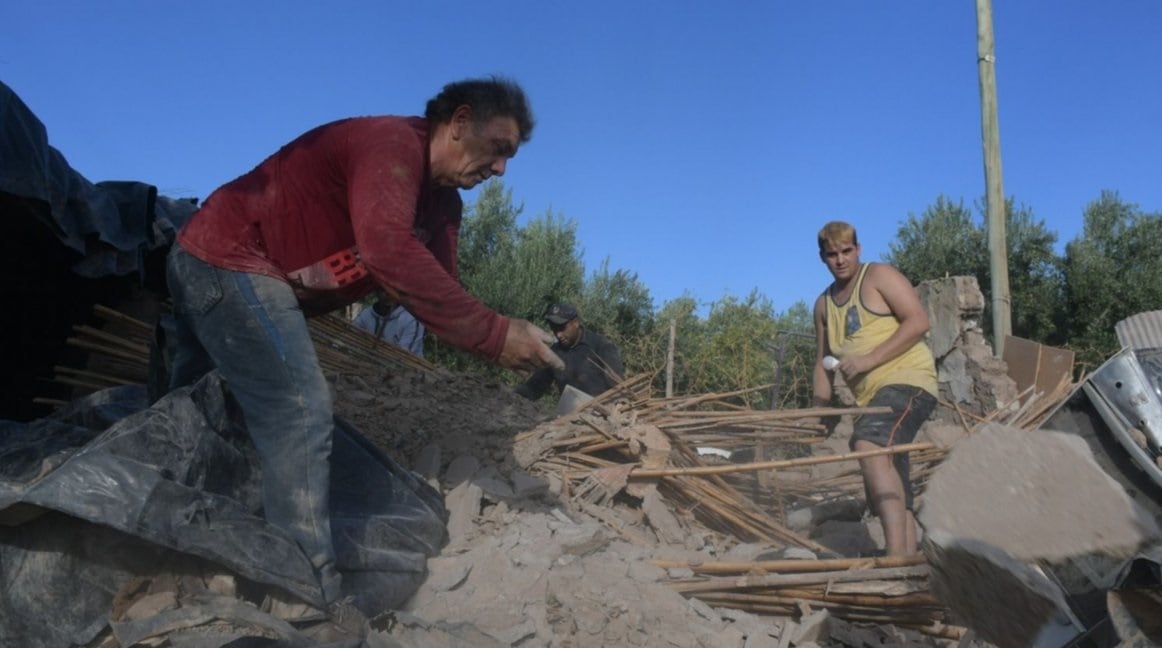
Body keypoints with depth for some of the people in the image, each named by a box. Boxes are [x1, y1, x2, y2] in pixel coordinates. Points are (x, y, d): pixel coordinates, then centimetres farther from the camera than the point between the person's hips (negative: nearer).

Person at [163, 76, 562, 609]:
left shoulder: (442, 202, 7)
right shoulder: (392, 142, -23)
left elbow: (436, 293, -3)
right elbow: (388, 252, -40)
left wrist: (517, 339, -19)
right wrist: (493, 334, -39)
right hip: (229, 261, -11)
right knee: (300, 412, -18)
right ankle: (316, 601, -15)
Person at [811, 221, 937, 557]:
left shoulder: (879, 276, 2)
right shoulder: (823, 304, 20)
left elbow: (918, 321, -10)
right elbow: (823, 361, 23)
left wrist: (869, 359, -17)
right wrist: (819, 411, 13)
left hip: (907, 379, -8)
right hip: (871, 395, 8)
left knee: (869, 446, -33)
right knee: (889, 493, 7)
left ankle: (897, 556, -40)